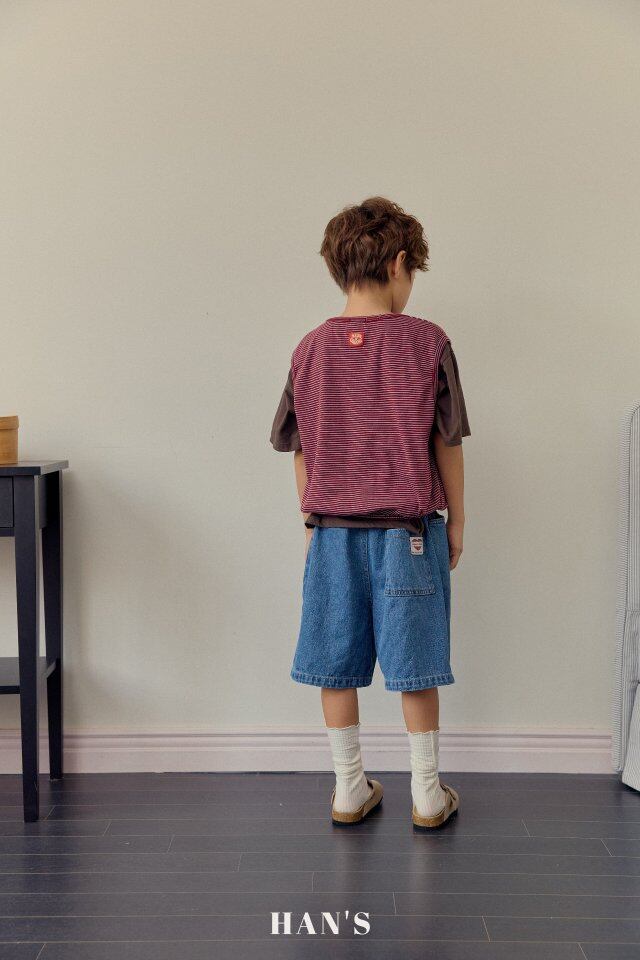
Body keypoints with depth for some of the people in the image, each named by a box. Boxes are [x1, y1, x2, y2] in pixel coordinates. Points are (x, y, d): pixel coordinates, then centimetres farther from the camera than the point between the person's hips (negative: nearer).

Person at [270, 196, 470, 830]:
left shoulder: (312, 349, 2)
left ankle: (349, 793, 22)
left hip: (332, 528, 3)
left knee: (337, 666, 10)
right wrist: (457, 519, 7)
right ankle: (427, 796, 19)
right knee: (414, 667, 7)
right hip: (408, 528, -2)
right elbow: (446, 443, -4)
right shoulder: (426, 343, -7)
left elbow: (301, 450, 6)